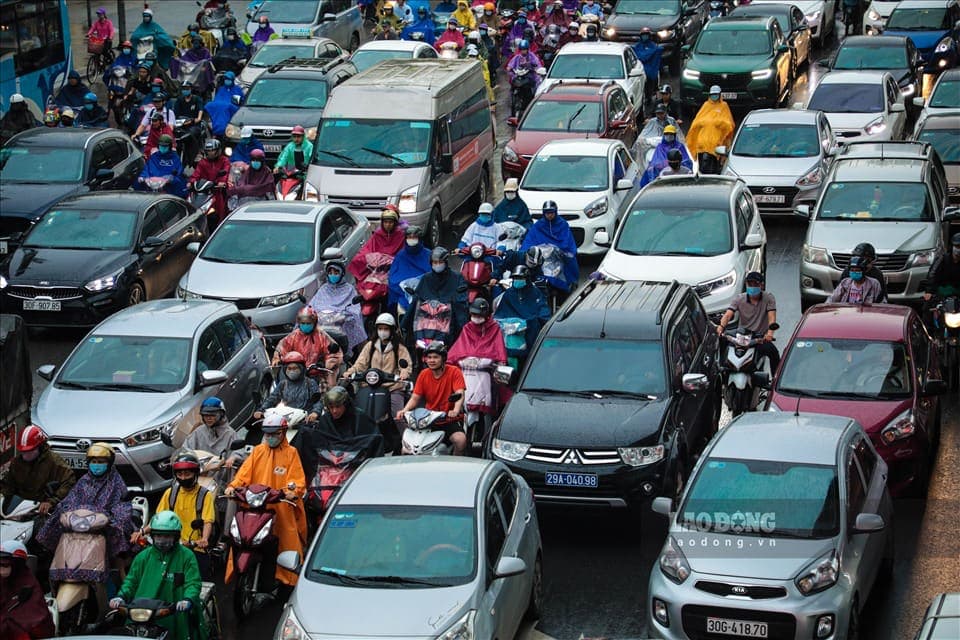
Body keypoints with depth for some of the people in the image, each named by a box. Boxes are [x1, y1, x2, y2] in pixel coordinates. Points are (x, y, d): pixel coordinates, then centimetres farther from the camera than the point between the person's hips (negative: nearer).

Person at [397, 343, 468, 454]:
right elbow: (415, 398, 5)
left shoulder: (454, 372, -7)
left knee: (461, 440, -31)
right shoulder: (423, 375, 6)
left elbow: (460, 394, -20)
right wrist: (404, 411, -15)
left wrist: (456, 410, -40)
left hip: (449, 421, -3)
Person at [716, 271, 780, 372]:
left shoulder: (768, 298, 0)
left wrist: (770, 331, -36)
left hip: (761, 337, -1)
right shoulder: (739, 298, 2)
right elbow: (728, 314, -11)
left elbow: (772, 317, -14)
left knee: (774, 352, -27)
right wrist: (721, 326, -34)